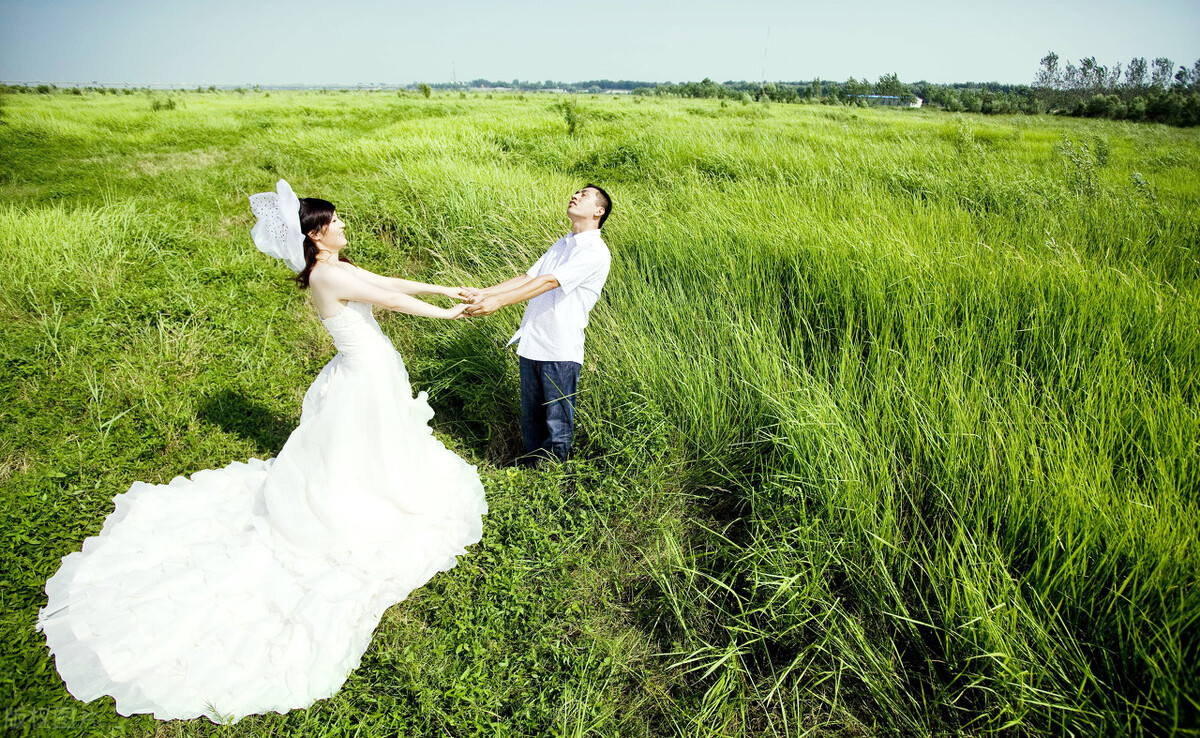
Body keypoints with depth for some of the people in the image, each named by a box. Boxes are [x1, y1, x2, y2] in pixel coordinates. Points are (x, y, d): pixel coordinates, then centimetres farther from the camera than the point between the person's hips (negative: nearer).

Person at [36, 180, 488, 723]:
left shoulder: (339, 269, 6)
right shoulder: (327, 275, -23)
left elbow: (391, 281, 9)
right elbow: (392, 300, -21)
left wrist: (446, 289, 8)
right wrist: (444, 313, -9)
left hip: (371, 374, 9)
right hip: (364, 381, -9)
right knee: (358, 470, 7)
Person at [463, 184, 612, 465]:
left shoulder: (595, 252, -10)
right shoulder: (561, 245, 18)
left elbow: (547, 282, -19)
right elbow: (527, 277, 12)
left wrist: (498, 302, -24)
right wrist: (483, 292, 0)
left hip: (561, 350, -7)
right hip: (531, 344, 7)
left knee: (557, 423, 4)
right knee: (531, 416, 17)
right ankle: (531, 467, 33)